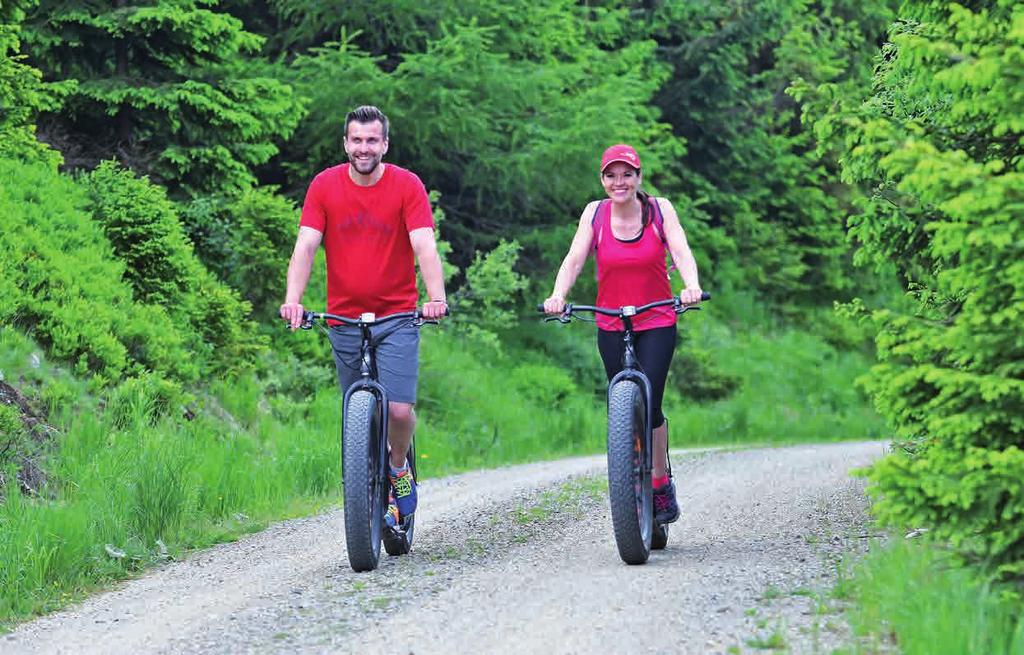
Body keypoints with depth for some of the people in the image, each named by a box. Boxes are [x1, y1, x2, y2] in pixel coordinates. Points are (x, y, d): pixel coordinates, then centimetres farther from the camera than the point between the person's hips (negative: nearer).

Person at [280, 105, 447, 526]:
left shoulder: (407, 186, -5)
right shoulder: (324, 186, 0)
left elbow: (424, 246, -14)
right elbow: (306, 245, -8)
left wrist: (437, 297, -31)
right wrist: (293, 299, -24)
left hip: (397, 317, -2)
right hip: (345, 318, 2)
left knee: (398, 409, -13)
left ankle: (399, 467, 16)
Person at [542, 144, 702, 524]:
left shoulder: (660, 209, -3)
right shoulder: (595, 213, -1)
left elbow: (681, 252, -13)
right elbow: (574, 259, -8)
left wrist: (692, 286, -33)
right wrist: (557, 296, -27)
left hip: (657, 324, -2)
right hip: (611, 326, 2)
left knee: (649, 404, -15)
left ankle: (662, 485, 0)